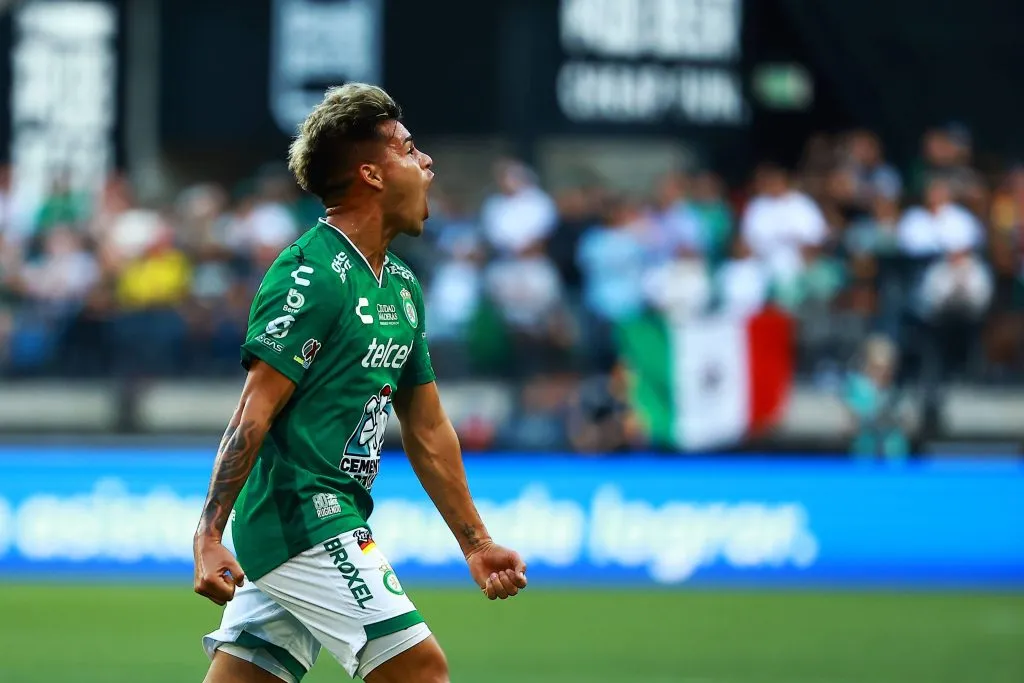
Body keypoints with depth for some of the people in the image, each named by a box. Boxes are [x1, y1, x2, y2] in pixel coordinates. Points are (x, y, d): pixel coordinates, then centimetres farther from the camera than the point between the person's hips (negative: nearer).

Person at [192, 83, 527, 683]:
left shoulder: (402, 288, 16)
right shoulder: (312, 274, -12)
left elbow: (427, 431, 23)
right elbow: (254, 414, -17)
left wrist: (475, 541, 24)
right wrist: (209, 537, -21)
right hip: (301, 515, -9)